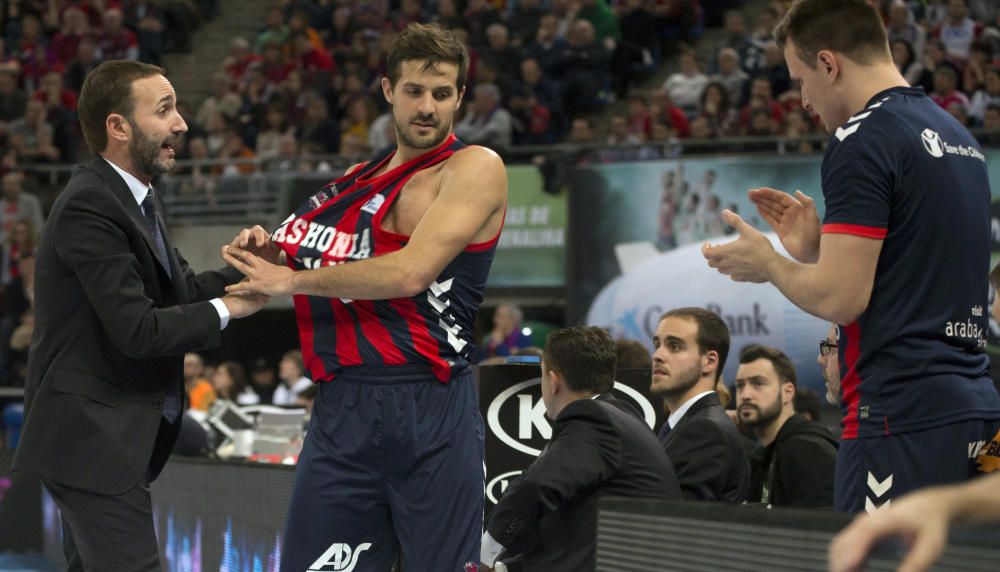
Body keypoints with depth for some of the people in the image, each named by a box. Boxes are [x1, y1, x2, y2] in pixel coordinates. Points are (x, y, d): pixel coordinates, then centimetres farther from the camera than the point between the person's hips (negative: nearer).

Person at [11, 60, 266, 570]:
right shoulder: (89, 208, -19)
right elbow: (137, 330, -23)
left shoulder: (134, 199, 12)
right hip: (93, 438, -10)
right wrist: (226, 309, -14)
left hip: (103, 440, 10)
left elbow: (182, 289, 12)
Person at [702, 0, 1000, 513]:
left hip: (902, 417, -9)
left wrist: (768, 264, 3)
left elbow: (840, 297, -15)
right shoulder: (957, 135, 17)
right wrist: (815, 247, 20)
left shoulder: (862, 140, -11)